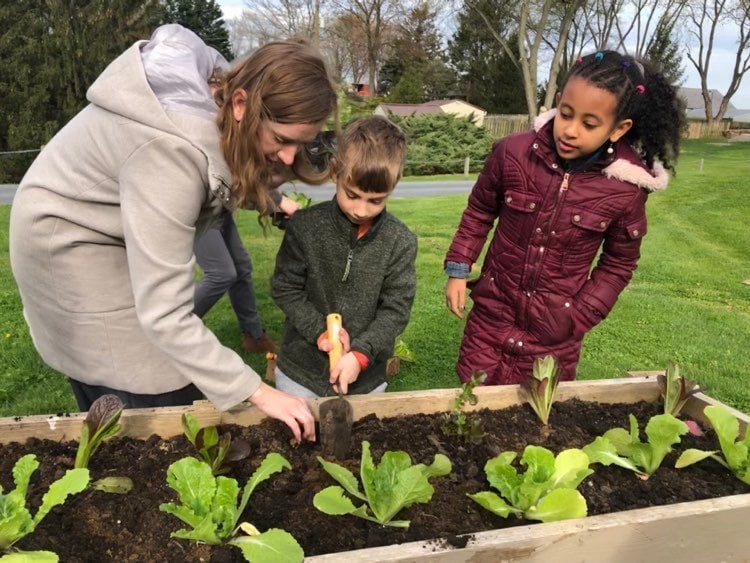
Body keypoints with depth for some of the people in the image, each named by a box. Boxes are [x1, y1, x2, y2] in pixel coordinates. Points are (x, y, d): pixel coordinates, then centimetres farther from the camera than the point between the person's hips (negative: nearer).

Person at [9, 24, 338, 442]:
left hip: (112, 232, 8)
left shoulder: (223, 90, -14)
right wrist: (257, 392, -37)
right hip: (67, 239, -8)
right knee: (159, 399, -3)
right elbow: (162, 313, -39)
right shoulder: (169, 150, -40)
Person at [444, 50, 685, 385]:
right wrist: (458, 269, -2)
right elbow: (479, 211, 3)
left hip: (555, 330, -1)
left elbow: (618, 265, 0)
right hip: (493, 311, 1)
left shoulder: (626, 189, -14)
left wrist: (579, 316, -7)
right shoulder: (513, 154, -14)